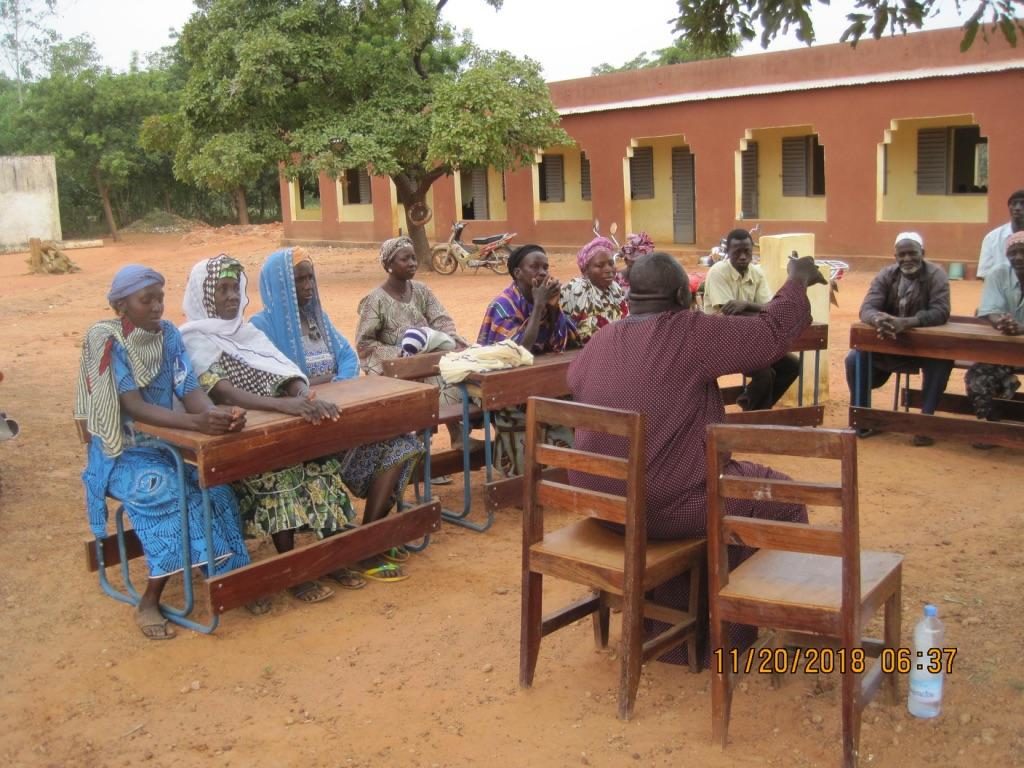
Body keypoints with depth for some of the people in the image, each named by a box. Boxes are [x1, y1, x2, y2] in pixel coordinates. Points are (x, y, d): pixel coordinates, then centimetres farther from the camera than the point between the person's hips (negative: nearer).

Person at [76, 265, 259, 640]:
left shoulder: (168, 334, -2)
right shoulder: (105, 340, -17)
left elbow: (190, 390, -12)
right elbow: (134, 408, -27)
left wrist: (217, 413, -36)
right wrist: (196, 422, -43)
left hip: (166, 443, 4)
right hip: (121, 451, -4)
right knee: (166, 490, -31)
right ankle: (149, 602, -19)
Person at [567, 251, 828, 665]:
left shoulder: (598, 343, 3)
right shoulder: (693, 334, -14)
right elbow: (773, 330, -6)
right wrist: (798, 281, 12)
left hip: (603, 501, 7)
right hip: (667, 505, -7)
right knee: (783, 498, 14)